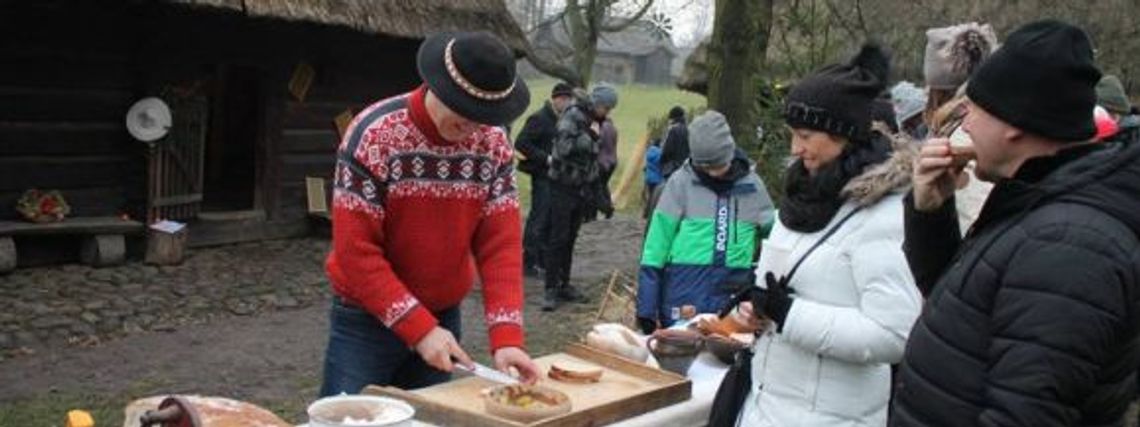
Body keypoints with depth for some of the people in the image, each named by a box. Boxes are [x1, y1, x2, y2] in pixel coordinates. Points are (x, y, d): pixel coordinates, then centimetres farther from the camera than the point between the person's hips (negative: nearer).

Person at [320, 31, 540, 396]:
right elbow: (355, 251, -20)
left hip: (444, 319, 4)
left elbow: (500, 243, -8)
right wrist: (419, 329, -24)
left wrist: (506, 336, -19)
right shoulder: (373, 136, -20)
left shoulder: (493, 145, -6)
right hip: (366, 320, -4)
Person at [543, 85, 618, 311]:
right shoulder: (572, 117, -12)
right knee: (558, 238, -6)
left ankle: (564, 285, 19)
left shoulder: (595, 123, 13)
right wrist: (590, 136, -22)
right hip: (563, 187, -7)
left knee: (570, 239, 11)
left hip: (582, 189, 7)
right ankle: (550, 289, -1)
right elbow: (564, 147, -27)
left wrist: (599, 197, 18)